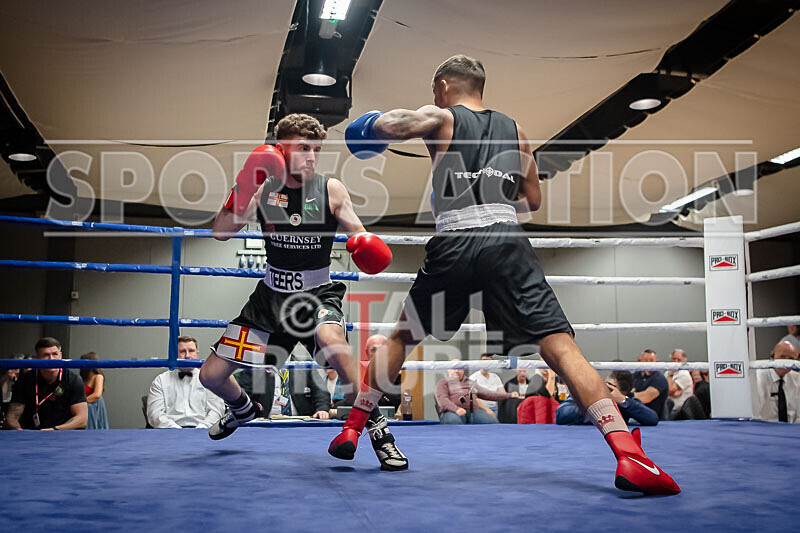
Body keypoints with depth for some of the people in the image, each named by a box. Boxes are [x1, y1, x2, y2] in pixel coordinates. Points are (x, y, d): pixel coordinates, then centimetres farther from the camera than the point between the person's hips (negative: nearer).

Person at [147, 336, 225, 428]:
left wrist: (201, 428, -12)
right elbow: (155, 414, 3)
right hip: (171, 432, -1)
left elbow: (216, 410, 6)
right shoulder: (161, 380, 14)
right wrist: (177, 430, -13)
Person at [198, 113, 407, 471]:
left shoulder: (331, 190, -7)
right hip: (271, 295, 3)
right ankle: (242, 410, 45)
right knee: (211, 375, 8)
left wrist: (364, 244, -26)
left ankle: (376, 428, -22)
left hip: (318, 294, -3)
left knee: (332, 341, -39)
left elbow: (359, 236, -2)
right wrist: (244, 188, -24)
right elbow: (221, 233, -11)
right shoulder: (263, 188, -4)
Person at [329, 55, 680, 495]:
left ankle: (352, 429, 25)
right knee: (559, 344, -8)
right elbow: (533, 201, 26)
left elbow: (384, 125, -5)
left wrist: (371, 126, 18)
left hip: (452, 245, -1)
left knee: (401, 336, 20)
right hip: (506, 241, 1)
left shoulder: (439, 118, 14)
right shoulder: (514, 131, 23)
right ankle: (628, 454, -22)